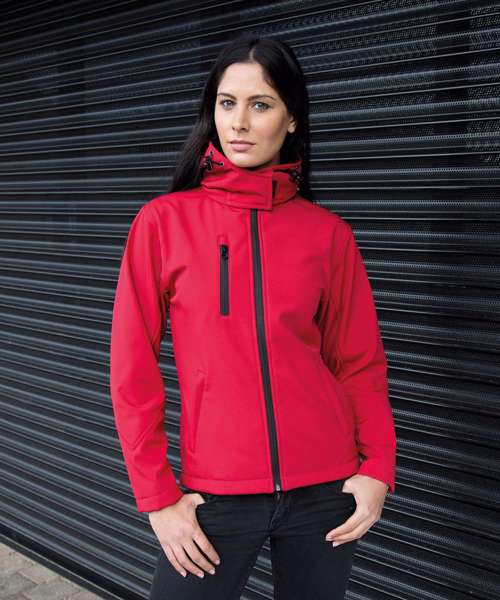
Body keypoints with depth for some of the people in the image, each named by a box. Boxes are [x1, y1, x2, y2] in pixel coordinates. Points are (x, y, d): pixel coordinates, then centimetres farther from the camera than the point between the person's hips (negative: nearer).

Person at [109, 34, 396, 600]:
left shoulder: (329, 233, 0)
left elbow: (359, 363, 5)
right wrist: (157, 496, -6)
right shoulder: (164, 221, -4)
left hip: (325, 489, 2)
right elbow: (132, 369, -4)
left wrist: (378, 467, -6)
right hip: (216, 493, -1)